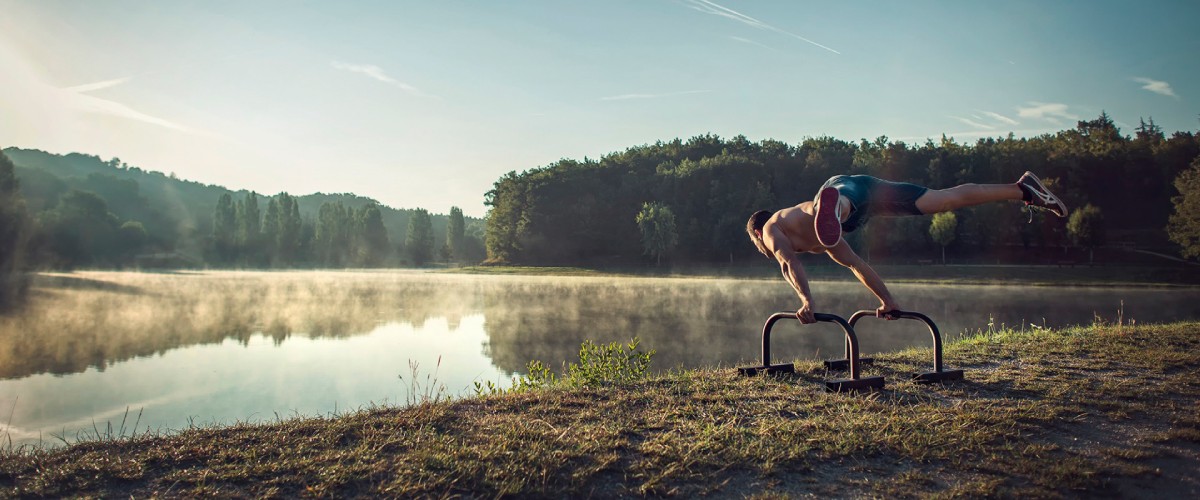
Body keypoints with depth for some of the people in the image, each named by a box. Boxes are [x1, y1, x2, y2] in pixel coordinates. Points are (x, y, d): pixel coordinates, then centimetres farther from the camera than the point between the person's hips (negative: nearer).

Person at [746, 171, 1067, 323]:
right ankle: (1023, 190, 13)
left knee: (835, 202, -43)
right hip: (866, 189, 7)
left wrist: (806, 301, -13)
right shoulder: (819, 241, 39)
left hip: (844, 187, -7)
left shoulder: (771, 229, 18)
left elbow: (789, 263, -4)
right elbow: (857, 264, 41)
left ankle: (830, 210, -76)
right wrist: (888, 300, 43)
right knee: (947, 199, 10)